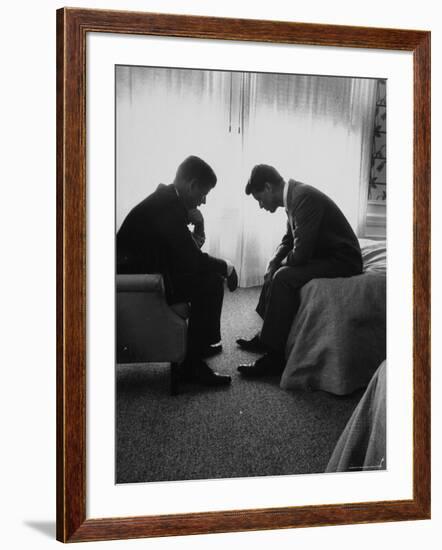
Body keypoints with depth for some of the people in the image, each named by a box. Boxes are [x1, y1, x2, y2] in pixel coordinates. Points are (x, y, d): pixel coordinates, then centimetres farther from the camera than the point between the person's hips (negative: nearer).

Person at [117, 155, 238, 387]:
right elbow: (193, 260, -24)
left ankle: (201, 343, 27)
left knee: (209, 273, 16)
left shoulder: (167, 199, 10)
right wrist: (226, 267, -8)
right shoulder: (167, 207, -22)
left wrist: (195, 222, -2)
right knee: (211, 282, -17)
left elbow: (186, 253, 16)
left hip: (143, 271, 11)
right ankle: (193, 364, -13)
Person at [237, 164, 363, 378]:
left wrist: (281, 264, -7)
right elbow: (288, 240, 20)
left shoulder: (304, 198, -24)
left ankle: (275, 356, -20)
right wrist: (273, 264, 3)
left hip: (342, 260, -11)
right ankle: (265, 336, 22)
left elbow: (300, 254, -28)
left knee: (284, 277, -25)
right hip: (324, 255, 11)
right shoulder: (293, 196, 7)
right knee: (276, 272, 17)